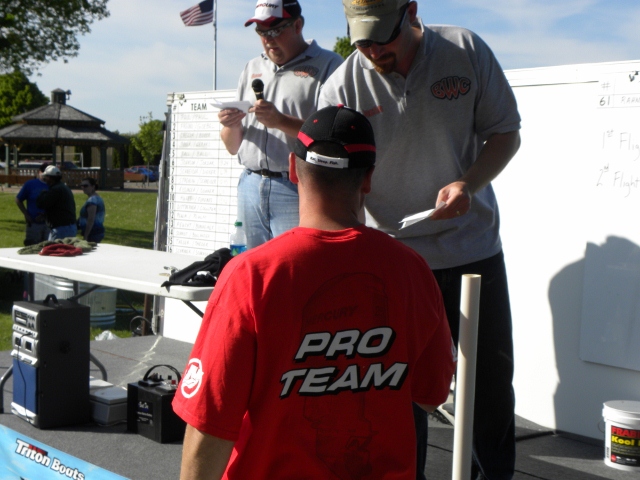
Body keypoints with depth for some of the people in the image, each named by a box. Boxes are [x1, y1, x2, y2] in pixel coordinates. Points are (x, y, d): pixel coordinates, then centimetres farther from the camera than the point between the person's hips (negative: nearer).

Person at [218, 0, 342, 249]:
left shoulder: (328, 65, -1)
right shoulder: (252, 69, 19)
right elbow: (233, 147, 19)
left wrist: (282, 121, -20)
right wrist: (230, 126, -2)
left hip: (297, 189, -6)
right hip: (250, 186, 6)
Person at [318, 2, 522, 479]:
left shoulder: (467, 51, -7)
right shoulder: (342, 87, -11)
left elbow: (506, 133, 1)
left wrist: (469, 183, -17)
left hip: (472, 245, 2)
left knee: (491, 373, 11)